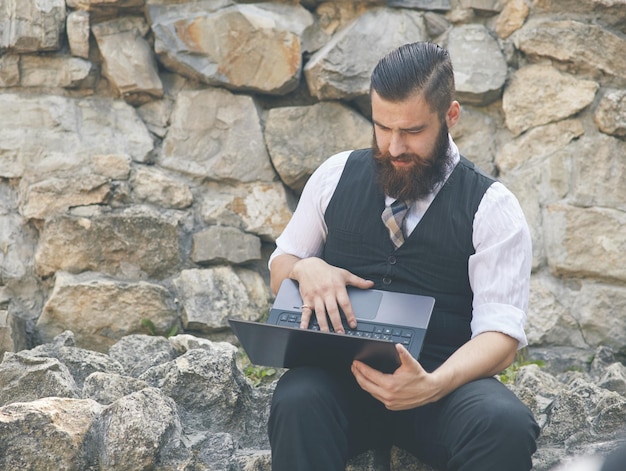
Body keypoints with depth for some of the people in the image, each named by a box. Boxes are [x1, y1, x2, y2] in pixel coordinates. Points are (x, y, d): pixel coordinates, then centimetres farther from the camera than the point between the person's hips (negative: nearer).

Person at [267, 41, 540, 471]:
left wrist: (433, 386, -27)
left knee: (506, 424, -34)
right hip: (338, 376, 1)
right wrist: (306, 269, -4)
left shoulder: (492, 208, 2)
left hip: (443, 376, -1)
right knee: (298, 402, -35)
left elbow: (501, 334, -6)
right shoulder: (337, 176, 12)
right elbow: (279, 269, 23)